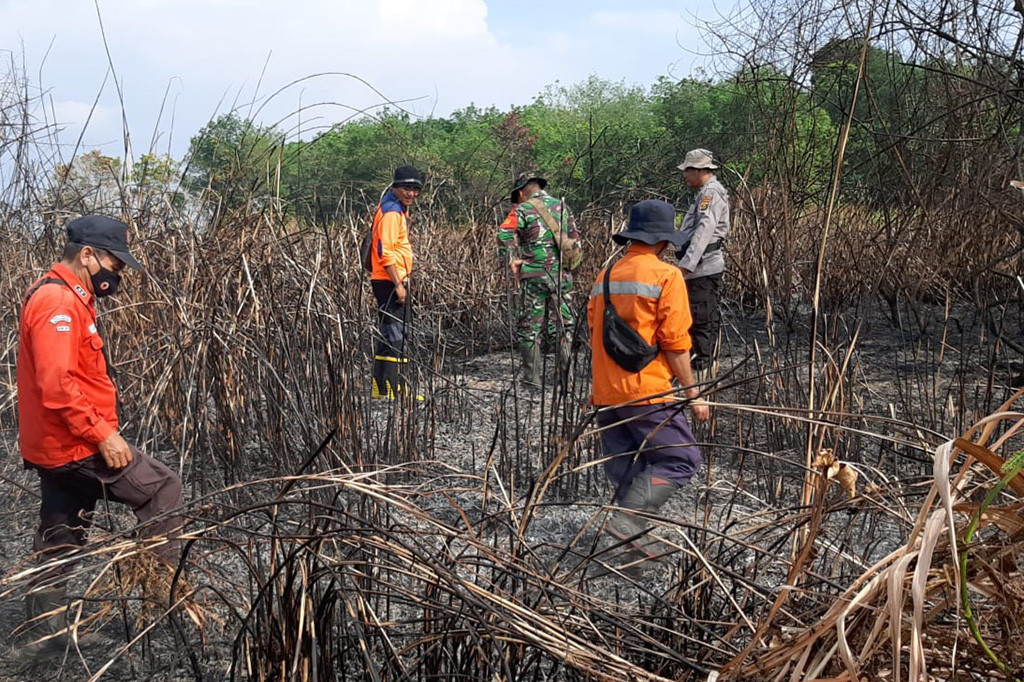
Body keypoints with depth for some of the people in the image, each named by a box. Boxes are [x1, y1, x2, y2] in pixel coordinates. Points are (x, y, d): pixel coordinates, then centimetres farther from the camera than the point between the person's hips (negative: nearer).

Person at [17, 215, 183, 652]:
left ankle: (43, 628, 25)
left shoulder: (65, 297, 15)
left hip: (56, 449, 10)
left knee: (59, 540, 16)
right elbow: (57, 386, -26)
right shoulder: (57, 302, -18)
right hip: (78, 447, -10)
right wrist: (103, 435, -23)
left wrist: (98, 430, 19)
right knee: (163, 490, -2)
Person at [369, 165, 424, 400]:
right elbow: (384, 251, -22)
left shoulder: (398, 209, 18)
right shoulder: (391, 213, -15)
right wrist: (398, 284, -22)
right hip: (390, 281, -11)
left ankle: (380, 387, 22)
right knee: (397, 335, -9)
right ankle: (395, 389, -8)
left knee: (387, 334, 15)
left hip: (394, 280, 11)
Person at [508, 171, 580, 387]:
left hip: (534, 275, -4)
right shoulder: (562, 206, 13)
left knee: (529, 328, 5)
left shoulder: (523, 210, -3)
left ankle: (532, 378, 5)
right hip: (562, 275, 4)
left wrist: (512, 262, -2)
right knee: (562, 326, 12)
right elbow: (576, 240, 15)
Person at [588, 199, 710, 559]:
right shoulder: (666, 275, -7)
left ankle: (628, 530, 14)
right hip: (646, 392, -8)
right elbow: (675, 342, -11)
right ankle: (627, 516, -15)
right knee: (681, 460, -2)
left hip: (605, 393, 8)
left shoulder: (605, 275, 14)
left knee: (624, 467, 15)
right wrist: (693, 394, -5)